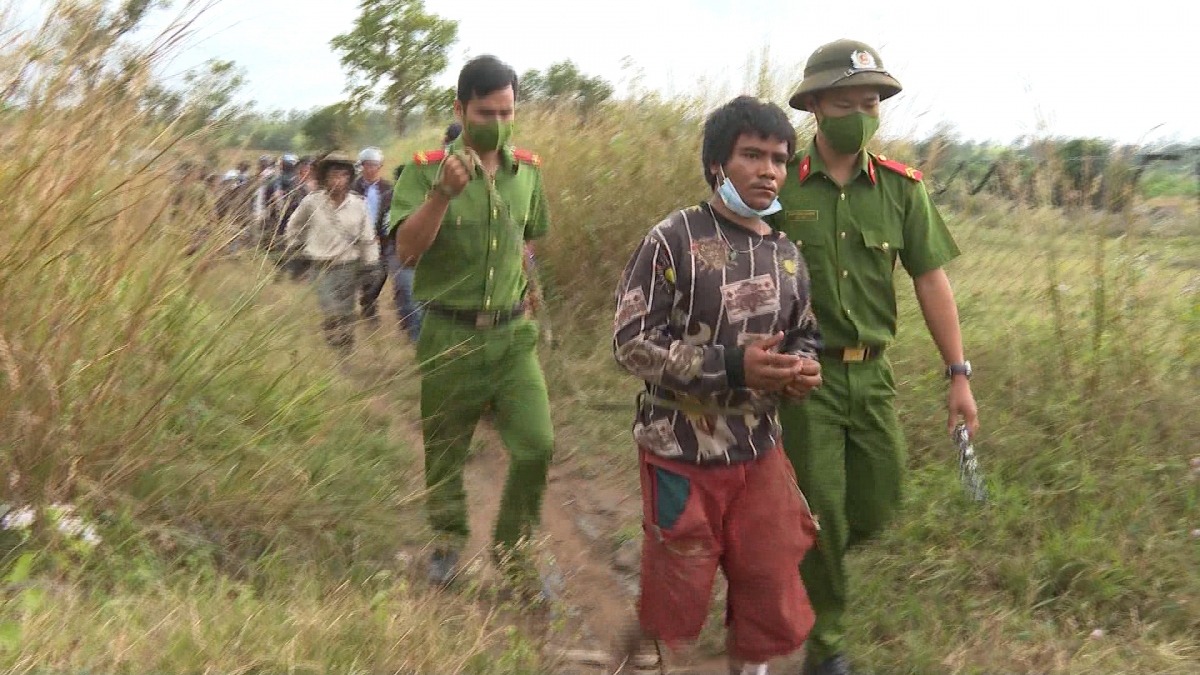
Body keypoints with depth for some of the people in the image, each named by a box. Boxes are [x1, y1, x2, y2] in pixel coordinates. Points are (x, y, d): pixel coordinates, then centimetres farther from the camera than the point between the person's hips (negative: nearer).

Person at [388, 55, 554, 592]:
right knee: (445, 449, 12)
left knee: (536, 444, -8)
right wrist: (444, 192, -31)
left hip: (513, 335, 3)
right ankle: (448, 538, 38)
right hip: (449, 335, -2)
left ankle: (512, 547, 16)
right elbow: (407, 250, -20)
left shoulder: (528, 171, 4)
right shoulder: (428, 169, -9)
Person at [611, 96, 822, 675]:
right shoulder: (674, 238, -14)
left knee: (773, 599, 12)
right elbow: (631, 341, -17)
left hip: (759, 451, 5)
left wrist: (804, 367, -9)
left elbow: (804, 334, 16)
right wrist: (732, 366, -24)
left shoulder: (787, 255, 4)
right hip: (681, 450, -4)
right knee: (678, 590, 13)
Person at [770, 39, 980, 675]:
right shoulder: (779, 185, -8)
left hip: (872, 372, 4)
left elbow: (931, 281, 2)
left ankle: (802, 561, 42)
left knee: (876, 505, 11)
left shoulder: (901, 187, 0)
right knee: (820, 514, 2)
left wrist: (959, 375, -1)